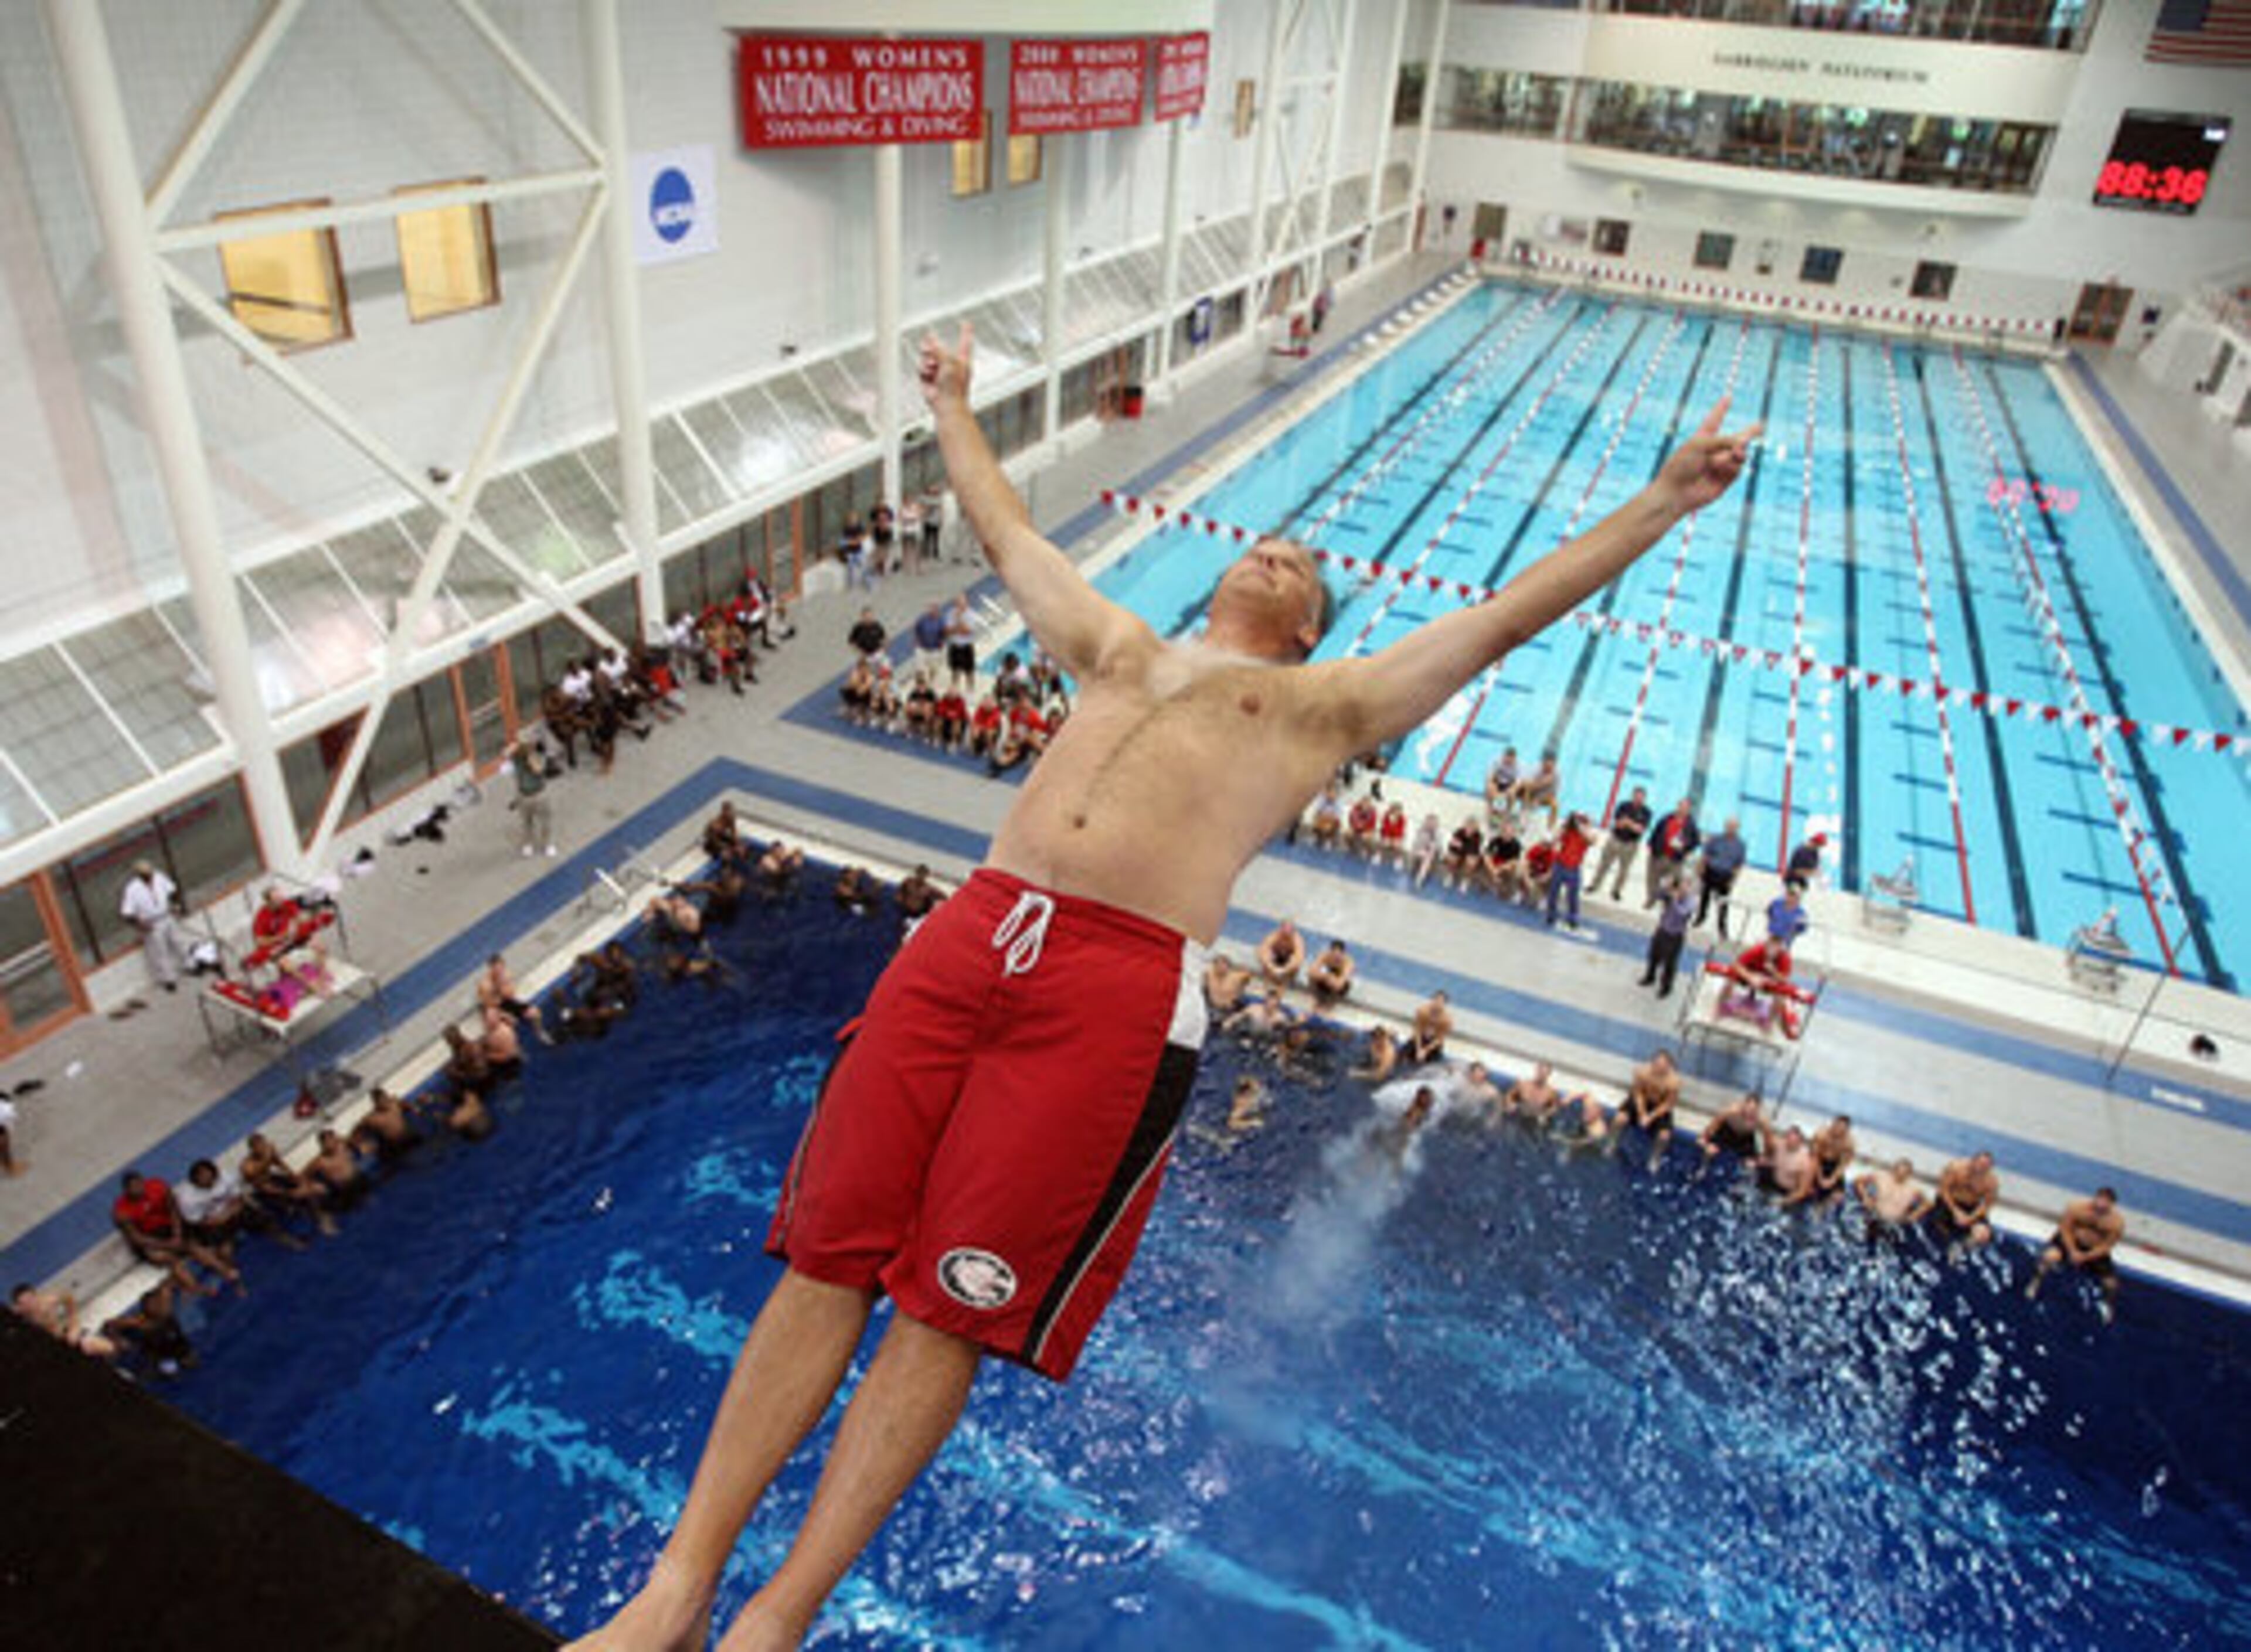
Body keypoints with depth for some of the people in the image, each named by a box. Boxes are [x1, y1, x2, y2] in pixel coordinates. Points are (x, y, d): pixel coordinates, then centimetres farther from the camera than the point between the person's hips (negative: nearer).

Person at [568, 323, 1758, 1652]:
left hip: (1121, 992, -3)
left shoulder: (1328, 702, 21)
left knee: (950, 1306, -4)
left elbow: (1503, 618, 19)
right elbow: (1012, 536, 43)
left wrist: (1664, 503, 19)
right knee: (829, 1257, -1)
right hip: (970, 932, 4)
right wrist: (957, 412, 54)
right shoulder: (1118, 645, 30)